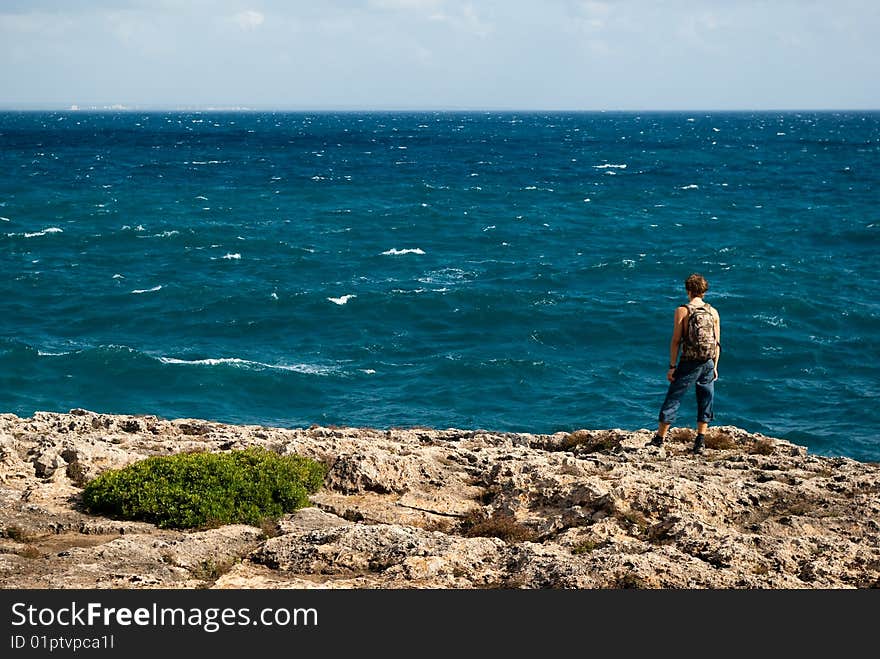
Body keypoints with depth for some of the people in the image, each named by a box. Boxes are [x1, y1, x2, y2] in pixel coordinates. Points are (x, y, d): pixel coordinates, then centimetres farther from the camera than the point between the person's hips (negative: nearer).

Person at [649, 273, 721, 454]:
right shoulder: (713, 312, 3)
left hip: (689, 363, -3)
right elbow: (717, 343, 6)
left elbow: (676, 341, -9)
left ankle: (659, 440, 9)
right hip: (708, 364, 3)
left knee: (672, 400, 5)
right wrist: (715, 366, 15)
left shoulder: (682, 311, -7)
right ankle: (700, 442, 12)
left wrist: (672, 367, -4)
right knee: (705, 401, 13)